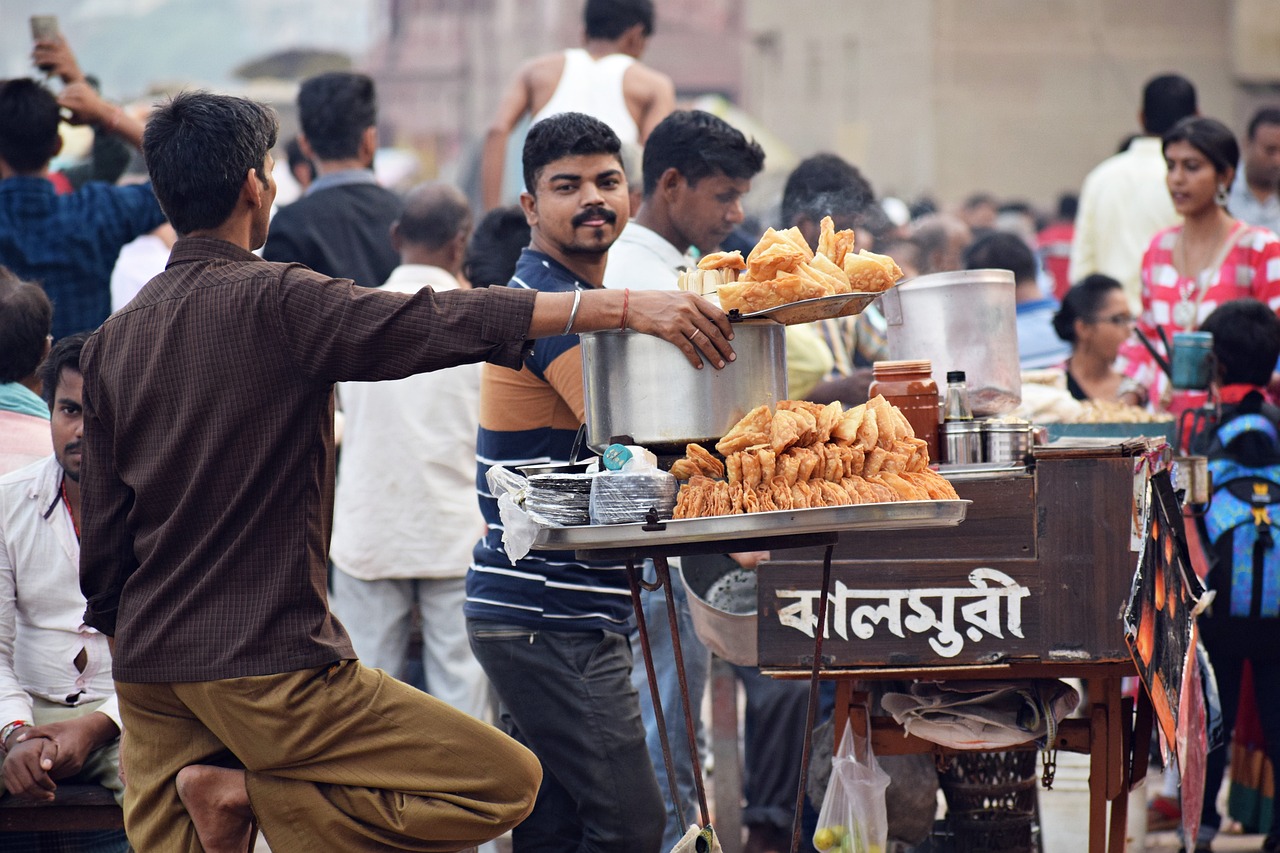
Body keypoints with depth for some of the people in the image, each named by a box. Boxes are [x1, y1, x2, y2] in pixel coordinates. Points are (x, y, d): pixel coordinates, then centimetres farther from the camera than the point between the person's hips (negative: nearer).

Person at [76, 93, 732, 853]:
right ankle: (253, 791, -10)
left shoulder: (114, 340, 11)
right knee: (506, 780, -5)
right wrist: (629, 307, -19)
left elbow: (102, 539, 13)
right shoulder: (276, 302, -10)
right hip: (266, 661, -8)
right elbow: (448, 321, -18)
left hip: (146, 672, 8)